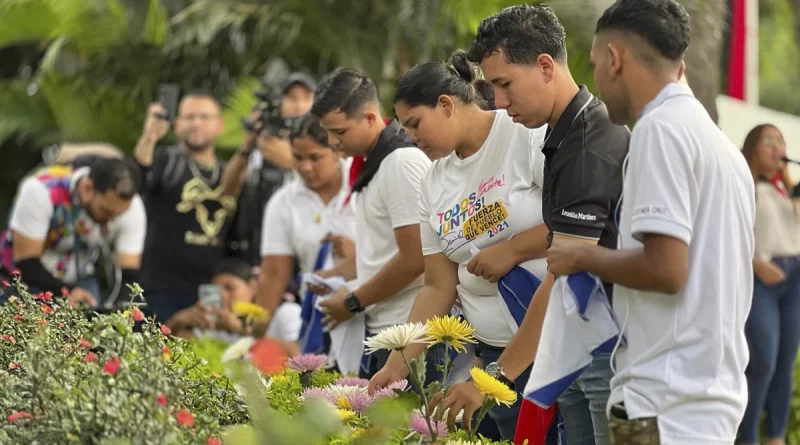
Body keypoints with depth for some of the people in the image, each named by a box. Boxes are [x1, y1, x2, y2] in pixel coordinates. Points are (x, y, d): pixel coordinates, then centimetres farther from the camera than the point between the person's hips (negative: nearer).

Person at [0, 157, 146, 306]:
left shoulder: (130, 205, -21)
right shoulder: (40, 191, -31)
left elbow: (130, 276, -19)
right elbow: (26, 264, -28)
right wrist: (68, 292, -42)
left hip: (80, 280, 3)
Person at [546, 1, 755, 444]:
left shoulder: (660, 129, -11)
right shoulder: (718, 140, 16)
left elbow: (666, 268, -20)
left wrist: (582, 256, -3)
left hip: (665, 405, -9)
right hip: (713, 398, 9)